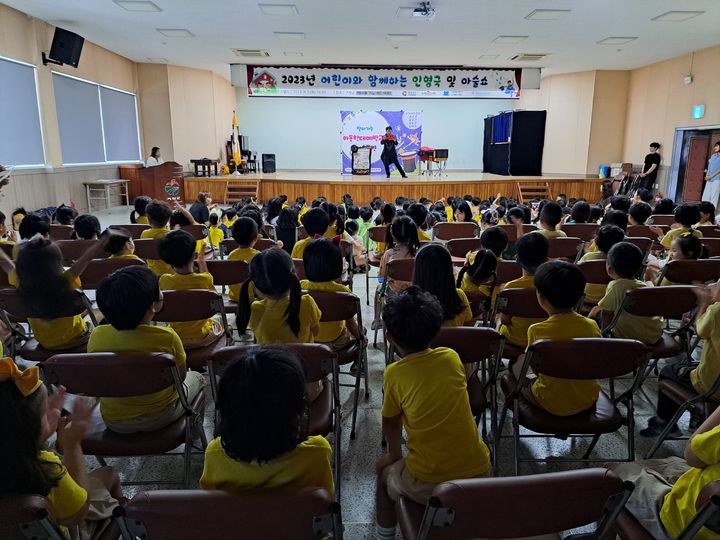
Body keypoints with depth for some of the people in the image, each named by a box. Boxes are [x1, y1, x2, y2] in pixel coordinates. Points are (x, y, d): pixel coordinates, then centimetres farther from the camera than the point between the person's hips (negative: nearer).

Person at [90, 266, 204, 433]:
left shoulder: (96, 336, -18)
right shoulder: (167, 337, -28)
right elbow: (181, 376, -10)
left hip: (112, 420, 4)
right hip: (158, 417, -3)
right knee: (195, 377, 25)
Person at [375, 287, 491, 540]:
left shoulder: (394, 373, -7)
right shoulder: (452, 357, 1)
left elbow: (390, 423, 7)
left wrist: (394, 455, 25)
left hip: (427, 486, -3)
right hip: (479, 473, 3)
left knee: (385, 470, 27)